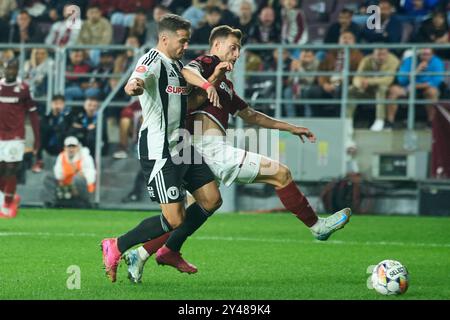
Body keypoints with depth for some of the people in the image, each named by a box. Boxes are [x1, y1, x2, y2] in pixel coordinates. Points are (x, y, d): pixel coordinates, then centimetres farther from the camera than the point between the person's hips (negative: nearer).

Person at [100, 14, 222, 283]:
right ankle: (116, 247, 2)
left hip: (181, 147, 10)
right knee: (175, 219, -12)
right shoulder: (153, 60, -13)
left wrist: (208, 85, -24)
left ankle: (170, 251, 22)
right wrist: (134, 86, -55)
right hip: (159, 151, -10)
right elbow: (135, 84, -32)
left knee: (212, 200, 9)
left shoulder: (176, 64, 16)